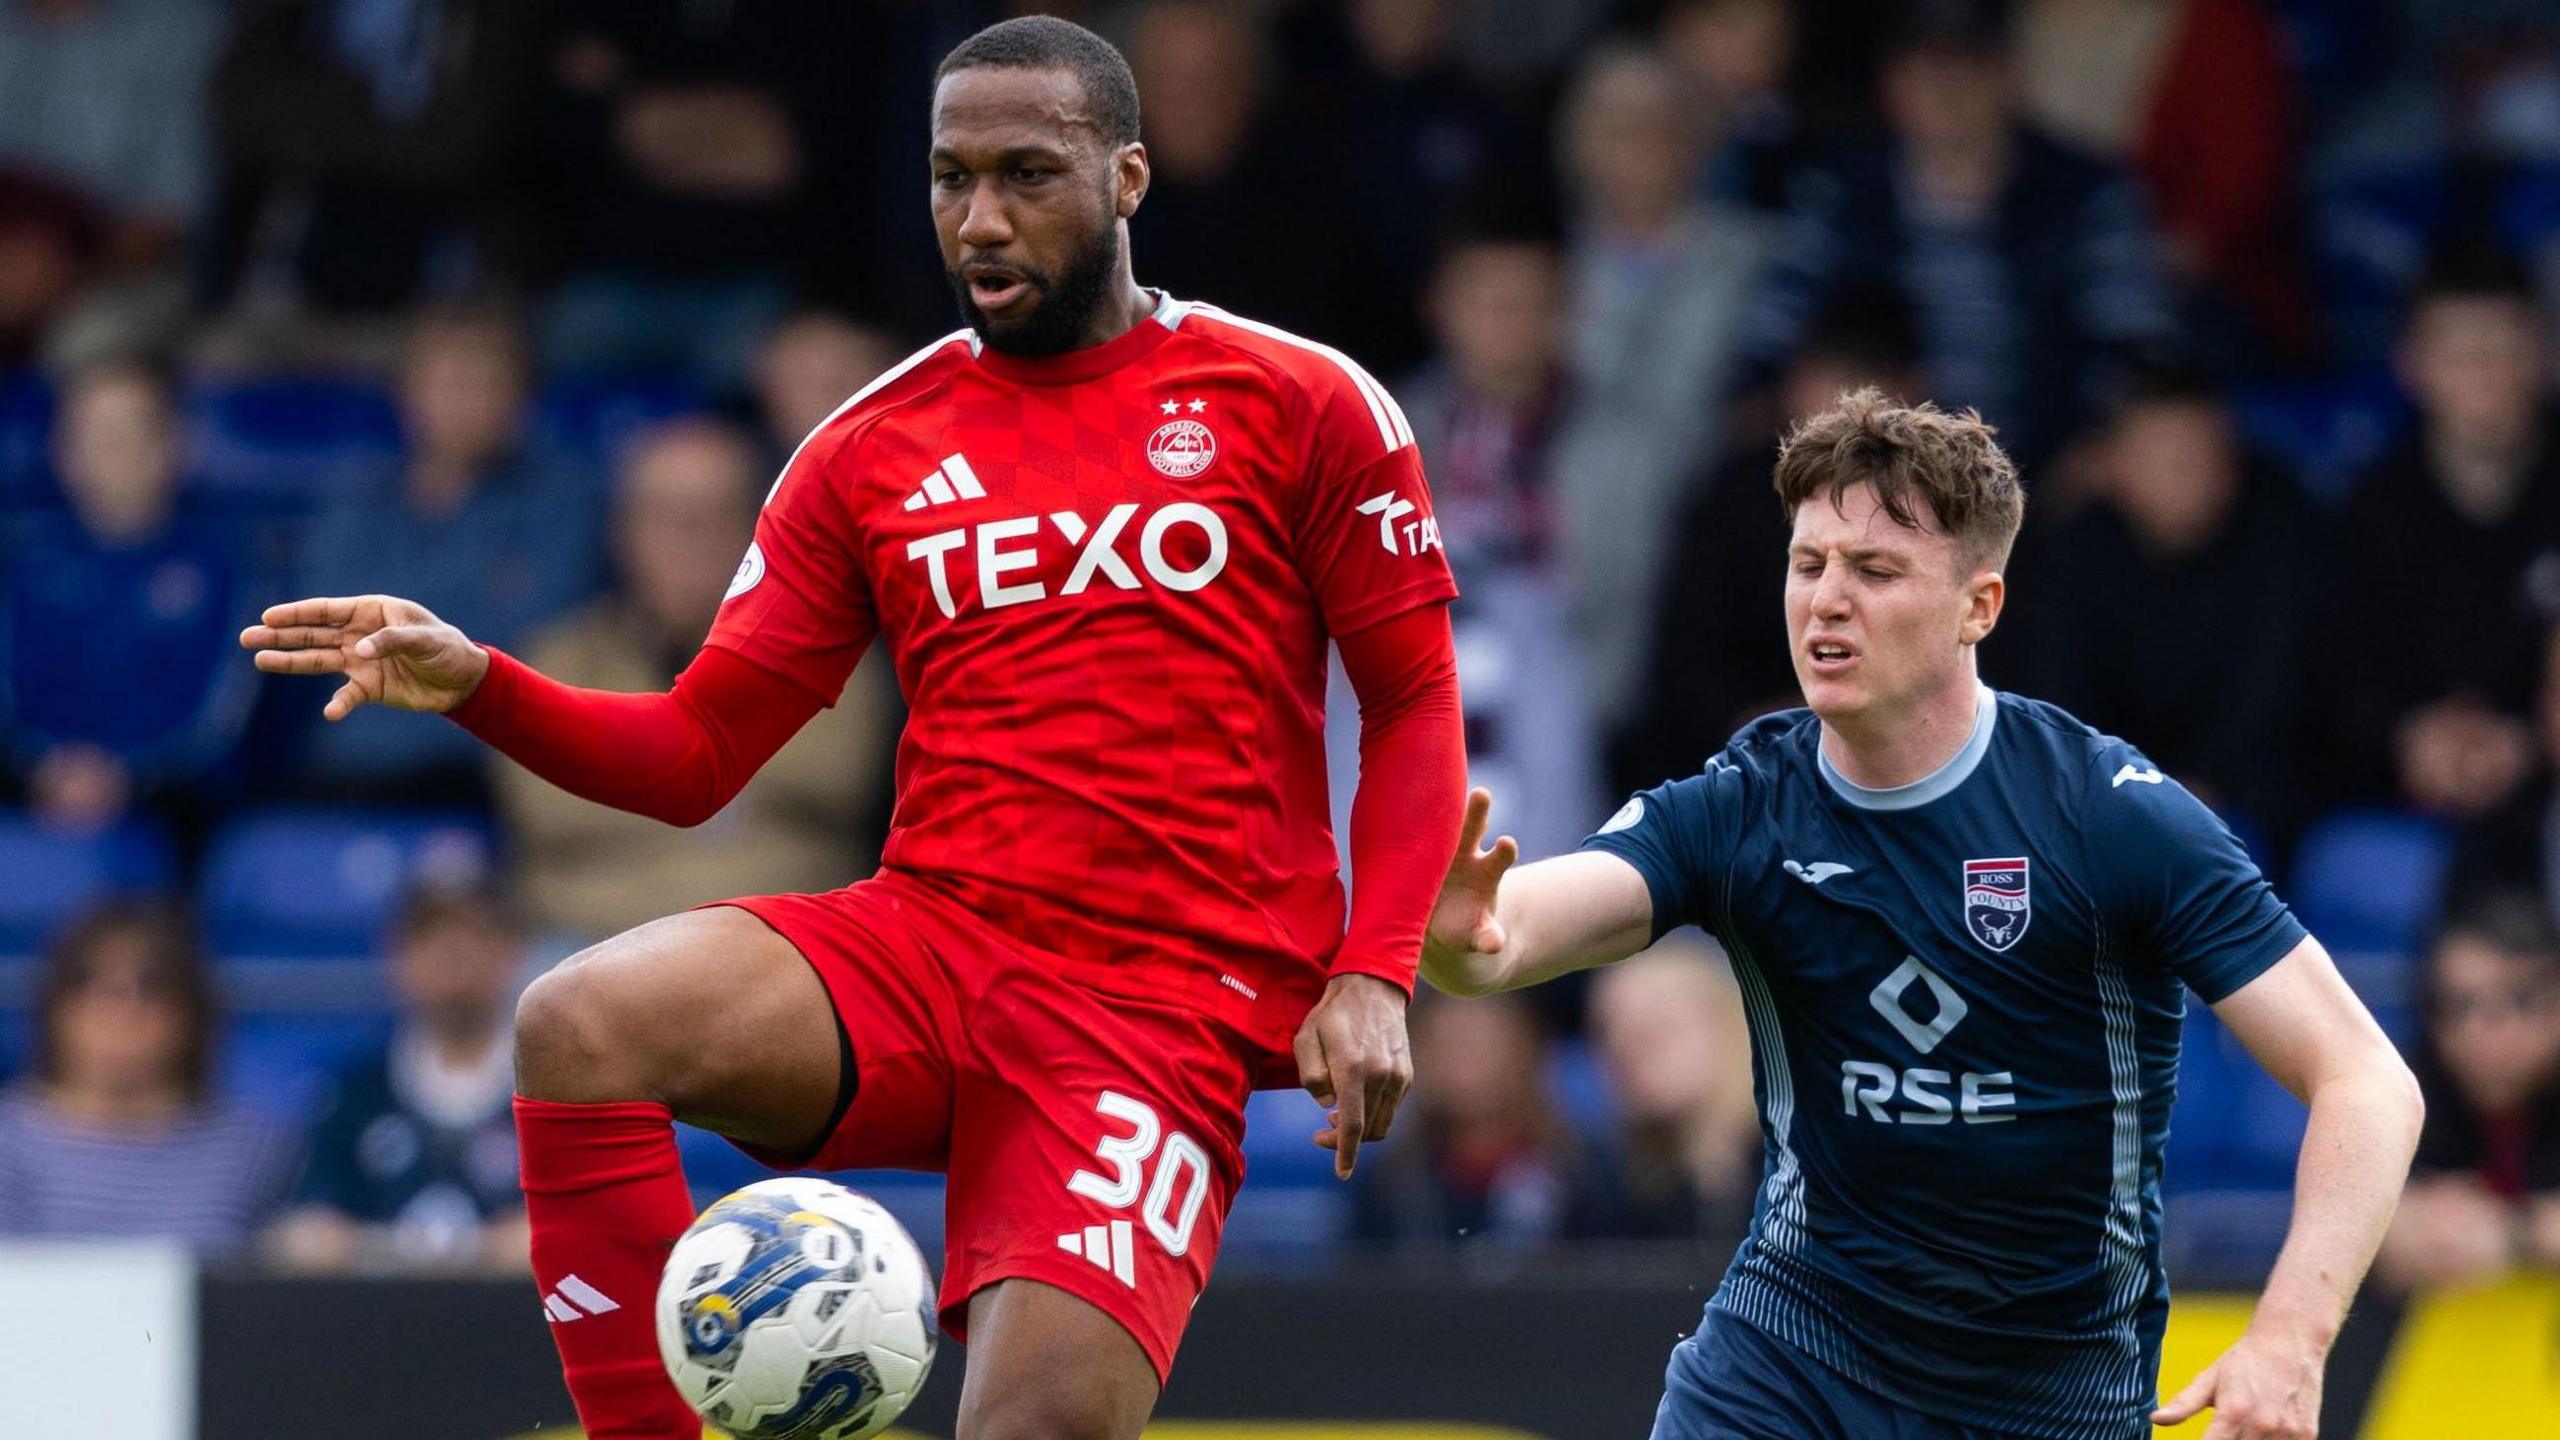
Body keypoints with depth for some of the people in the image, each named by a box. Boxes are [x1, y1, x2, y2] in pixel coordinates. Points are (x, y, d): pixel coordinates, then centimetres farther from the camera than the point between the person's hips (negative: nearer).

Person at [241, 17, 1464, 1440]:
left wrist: (1372, 975, -7)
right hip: (926, 938, 3)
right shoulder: (871, 452, 13)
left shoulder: (1299, 405, 5)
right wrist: (477, 684, -6)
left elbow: (1417, 702, 7)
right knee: (579, 1024, -27)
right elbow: (696, 754, 12)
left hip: (1164, 1004, -3)